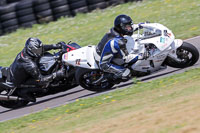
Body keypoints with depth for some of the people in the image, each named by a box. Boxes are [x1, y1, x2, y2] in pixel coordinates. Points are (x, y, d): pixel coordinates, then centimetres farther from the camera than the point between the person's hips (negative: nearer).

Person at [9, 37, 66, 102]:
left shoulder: (26, 50, -18)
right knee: (44, 83, -23)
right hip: (19, 82, -8)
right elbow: (40, 80, -31)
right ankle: (24, 91, -2)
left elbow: (42, 48, 3)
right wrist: (56, 74, -33)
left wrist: (55, 46, -7)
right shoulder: (30, 65, -40)